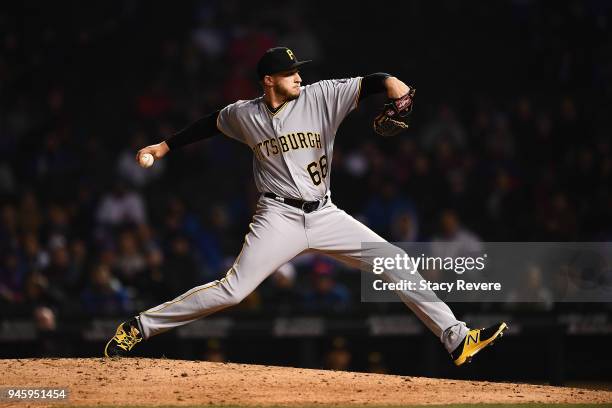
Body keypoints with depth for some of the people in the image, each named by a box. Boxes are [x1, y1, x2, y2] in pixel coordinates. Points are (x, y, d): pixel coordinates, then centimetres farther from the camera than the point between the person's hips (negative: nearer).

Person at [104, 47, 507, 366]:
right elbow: (210, 123, 20)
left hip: (324, 215, 2)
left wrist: (389, 81, -36)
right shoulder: (245, 114, 0)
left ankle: (456, 337, -3)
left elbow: (363, 85, -13)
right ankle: (139, 327, -3)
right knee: (232, 291, -13)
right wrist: (166, 146, 26)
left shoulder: (321, 96, -3)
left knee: (395, 263, -6)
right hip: (279, 218, -2)